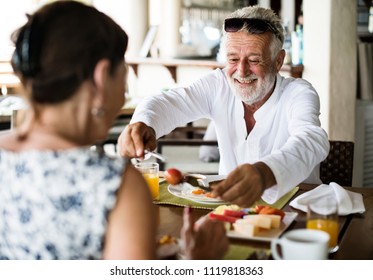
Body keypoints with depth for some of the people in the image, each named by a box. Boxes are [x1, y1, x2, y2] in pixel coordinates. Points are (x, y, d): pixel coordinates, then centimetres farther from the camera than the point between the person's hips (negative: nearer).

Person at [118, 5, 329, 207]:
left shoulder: (299, 93, -15)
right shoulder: (219, 85, -4)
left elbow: (311, 142, -35)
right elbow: (169, 102, -14)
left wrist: (265, 173, -57)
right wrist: (142, 124, -40)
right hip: (227, 201, 1)